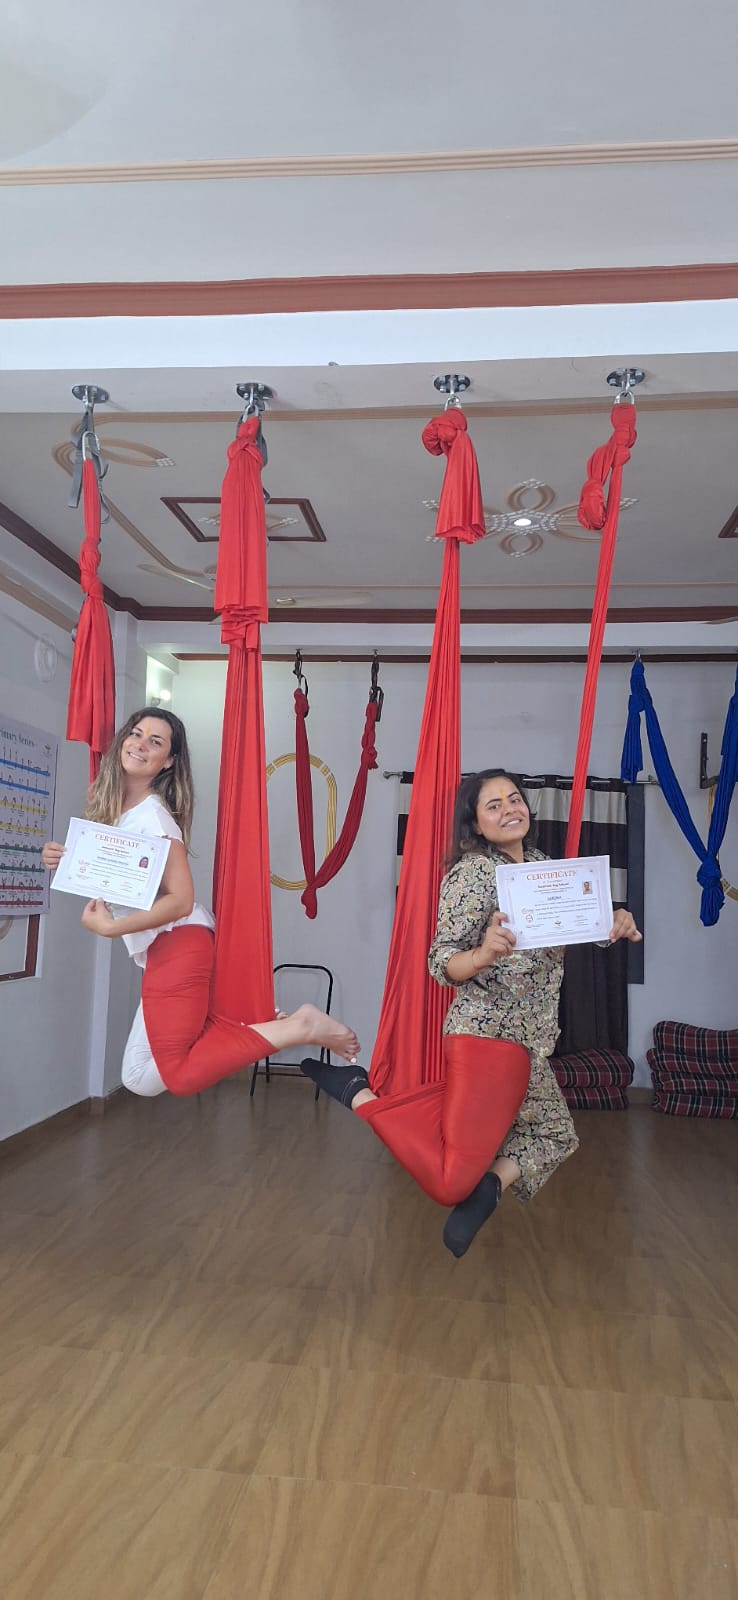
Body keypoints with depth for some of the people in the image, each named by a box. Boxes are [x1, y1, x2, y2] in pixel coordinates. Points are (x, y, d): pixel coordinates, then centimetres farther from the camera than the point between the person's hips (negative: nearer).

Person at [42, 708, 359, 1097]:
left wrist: (109, 928, -19)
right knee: (141, 1078, 11)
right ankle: (268, 1027, 10)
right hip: (160, 950, 9)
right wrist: (66, 861, 4)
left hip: (177, 944, -9)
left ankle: (298, 1027, -7)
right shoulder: (114, 808, 11)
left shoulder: (152, 815, -15)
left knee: (175, 1073, -10)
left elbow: (181, 901, -20)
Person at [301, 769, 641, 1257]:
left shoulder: (544, 866, 9)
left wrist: (614, 927, -3)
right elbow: (442, 964, -16)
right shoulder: (473, 872, -13)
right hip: (489, 1033, -8)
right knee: (451, 1182, -7)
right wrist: (485, 954, -36)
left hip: (530, 1039, 8)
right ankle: (359, 1093, 2)